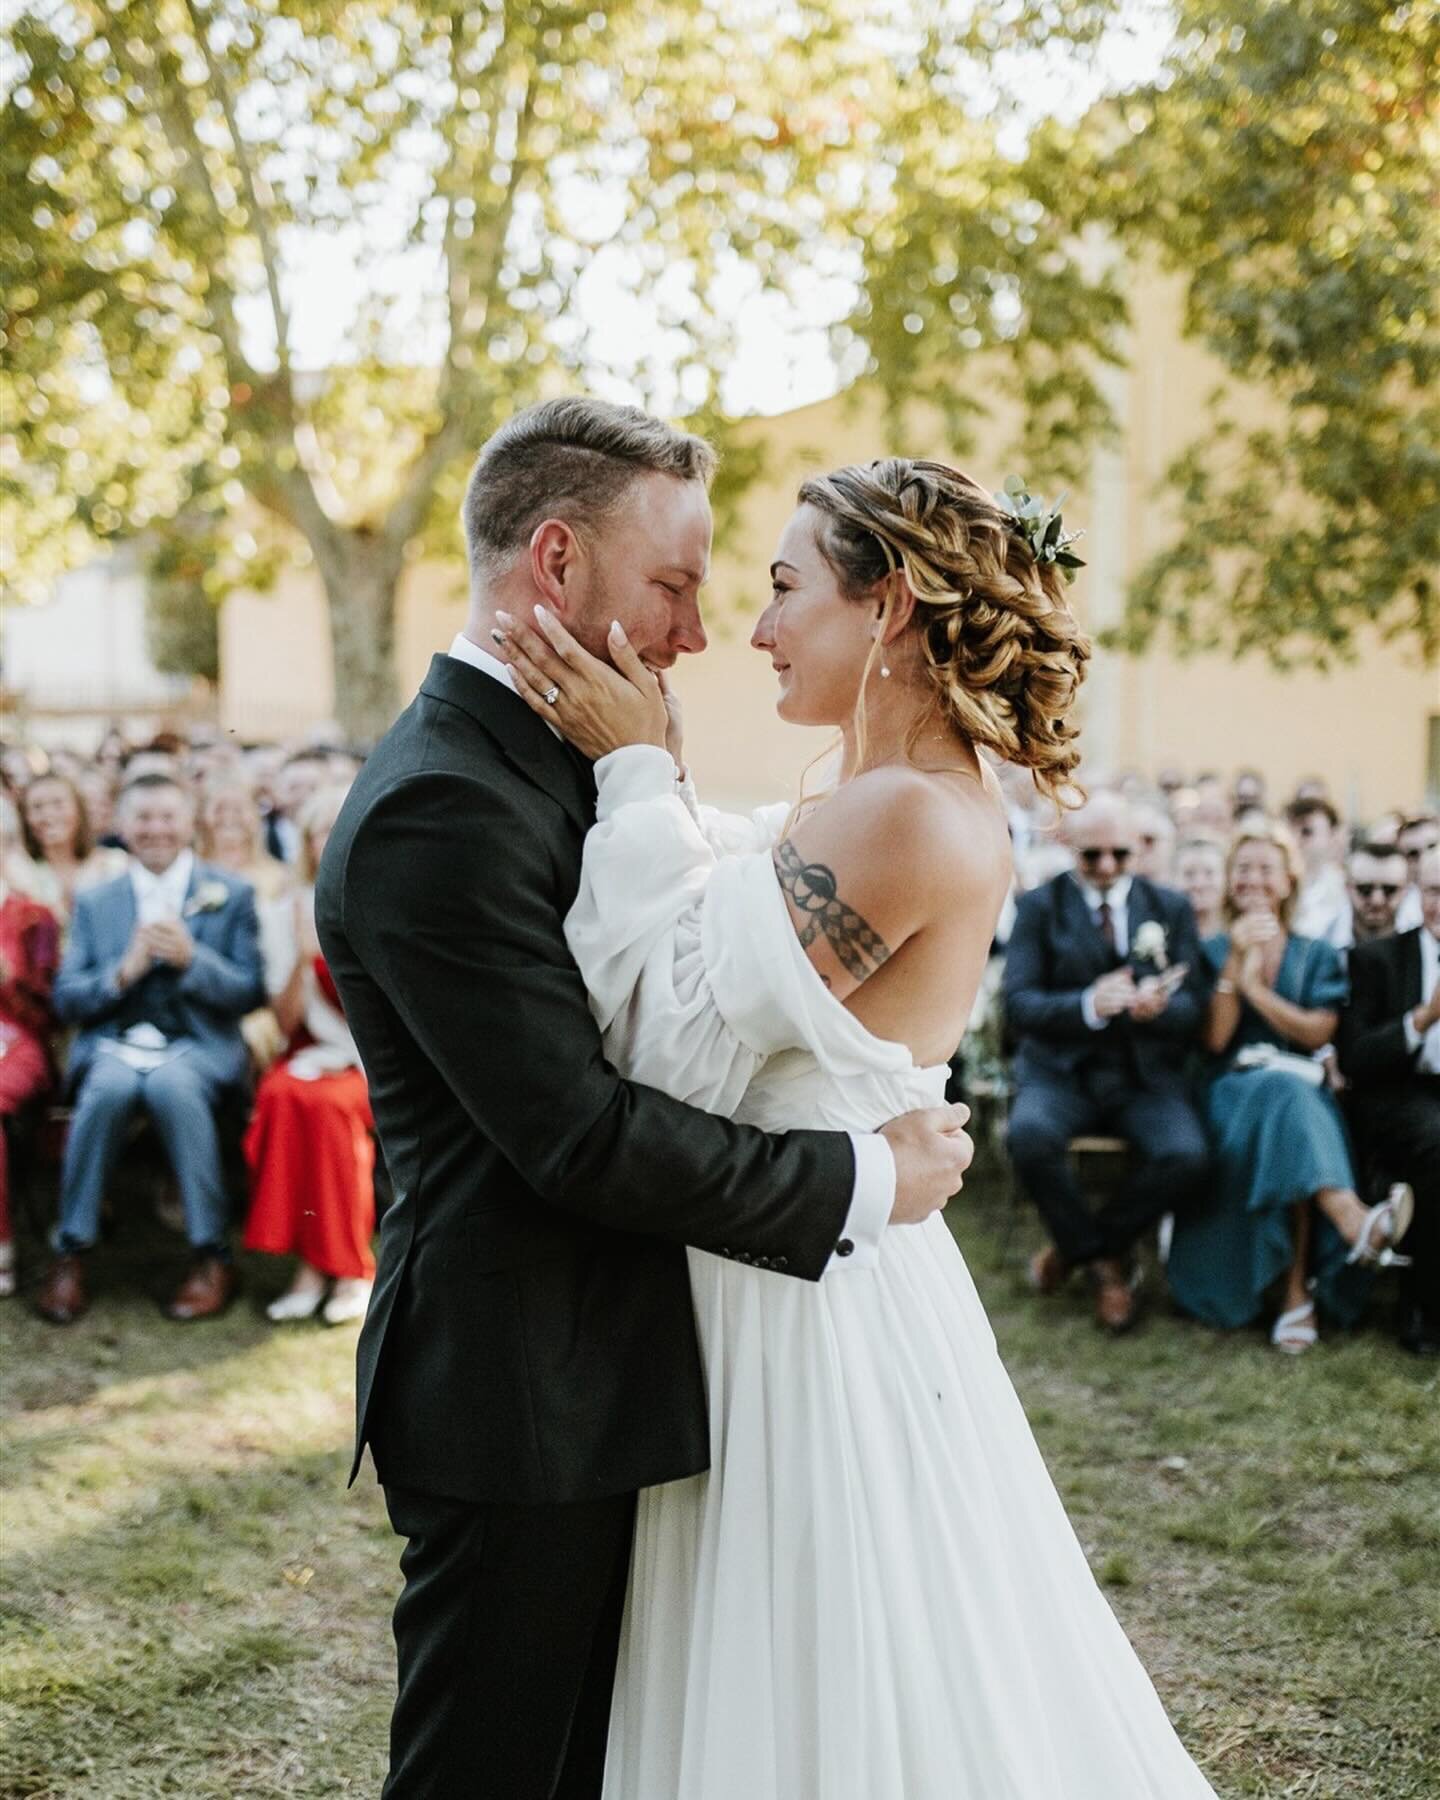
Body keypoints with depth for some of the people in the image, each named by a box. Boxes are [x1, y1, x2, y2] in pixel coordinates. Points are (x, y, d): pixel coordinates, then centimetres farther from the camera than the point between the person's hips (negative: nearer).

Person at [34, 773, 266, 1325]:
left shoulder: (231, 895, 10)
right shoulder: (94, 901, 16)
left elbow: (251, 993, 3)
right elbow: (66, 999, 9)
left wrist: (191, 959, -14)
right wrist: (124, 972, -10)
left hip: (197, 1046, -1)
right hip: (114, 1044, 2)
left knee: (173, 1086, -36)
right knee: (108, 1087, -34)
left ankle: (211, 1254, -26)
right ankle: (71, 1253, -22)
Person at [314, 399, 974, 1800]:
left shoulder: (541, 766, 11)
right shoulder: (439, 807, -22)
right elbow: (581, 1136, -24)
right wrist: (862, 1180, -17)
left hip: (589, 1380, 10)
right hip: (517, 1400, -10)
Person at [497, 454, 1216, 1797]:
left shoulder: (903, 816, -23)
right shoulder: (936, 807, 7)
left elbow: (675, 1036, -20)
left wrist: (636, 775, -14)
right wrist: (646, 772, 1)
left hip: (812, 1316, -9)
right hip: (819, 1284, 9)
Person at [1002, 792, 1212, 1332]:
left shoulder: (1171, 908, 10)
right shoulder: (1039, 906, 4)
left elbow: (1193, 1008, 2)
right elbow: (1019, 1004, -8)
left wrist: (1159, 1006, -23)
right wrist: (1088, 1004, -28)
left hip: (1146, 1074, 2)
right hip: (1060, 1070, -2)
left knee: (1187, 1157, -28)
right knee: (1029, 1136, -34)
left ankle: (1081, 1247, 1)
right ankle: (1105, 1262, -7)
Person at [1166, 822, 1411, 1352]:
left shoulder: (1317, 956, 16)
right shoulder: (1212, 952, 13)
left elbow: (1319, 1032, -1)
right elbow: (1213, 1038, -2)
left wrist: (1254, 985, -7)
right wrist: (1236, 963, -10)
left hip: (1304, 1092, 1)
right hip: (1232, 1091, -1)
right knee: (1285, 1094, -38)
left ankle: (1298, 1292, -37)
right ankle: (1356, 1224, -57)